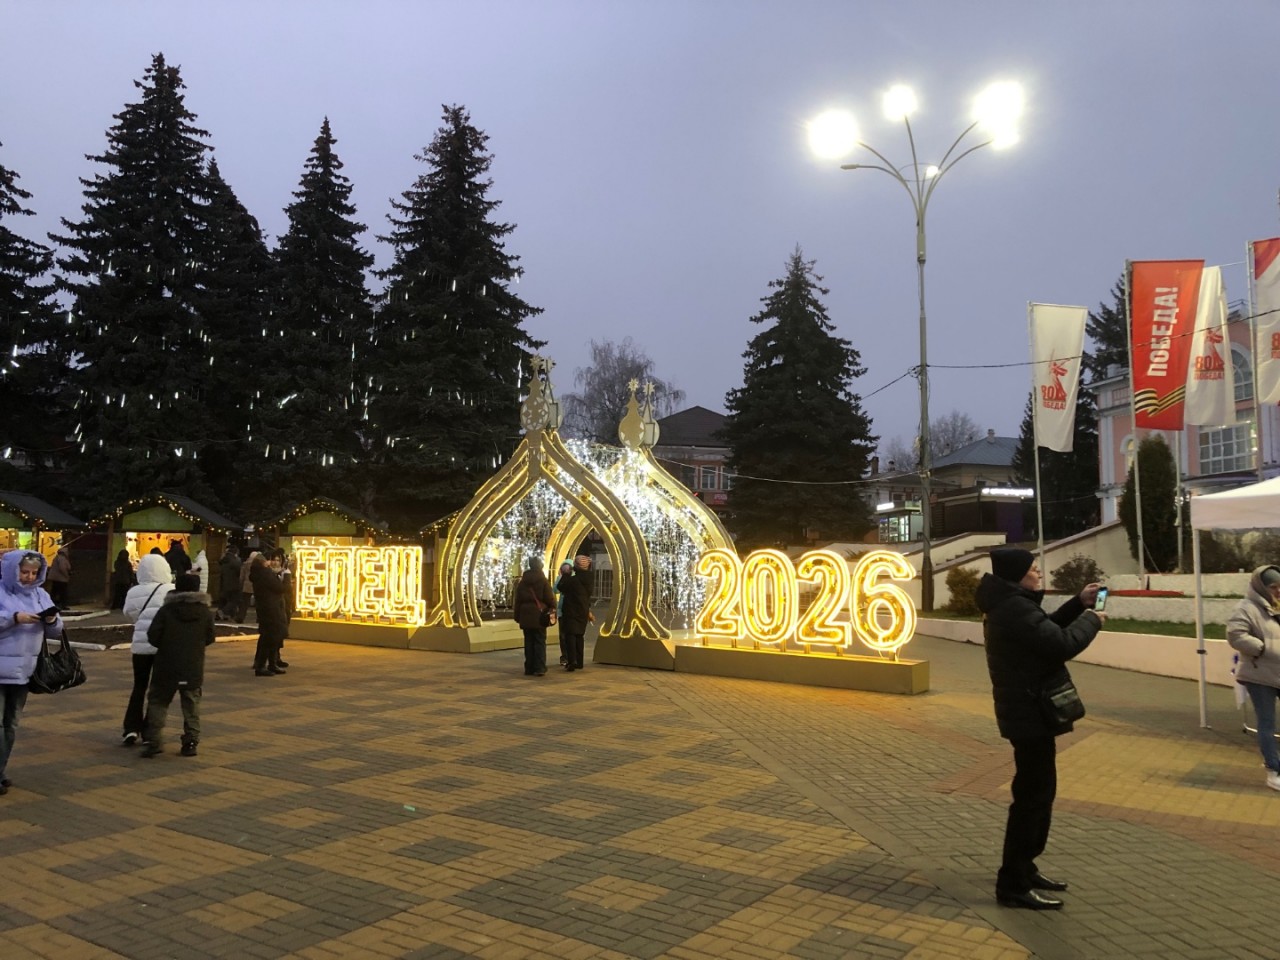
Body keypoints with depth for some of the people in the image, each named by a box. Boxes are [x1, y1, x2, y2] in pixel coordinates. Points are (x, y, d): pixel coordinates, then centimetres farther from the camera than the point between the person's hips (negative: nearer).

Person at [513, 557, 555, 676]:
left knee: (529, 642, 10)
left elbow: (517, 600, 9)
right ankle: (540, 668, -5)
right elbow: (550, 598, -7)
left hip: (525, 616, 4)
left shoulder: (522, 581, 7)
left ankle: (529, 668, 11)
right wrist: (553, 610, 8)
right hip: (539, 616, -4)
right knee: (540, 642, 0)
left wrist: (517, 616, 15)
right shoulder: (543, 581, -6)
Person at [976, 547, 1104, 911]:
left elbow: (1046, 629, 23)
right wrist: (1092, 620, -8)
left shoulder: (1009, 605, 12)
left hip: (1026, 710, 11)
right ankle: (1013, 885, 1)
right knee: (1033, 796, -5)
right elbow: (1061, 644, -25)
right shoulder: (1015, 608, -22)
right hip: (1030, 712, -11)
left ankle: (1023, 869, 31)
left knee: (1037, 791, 20)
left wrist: (1079, 604, 12)